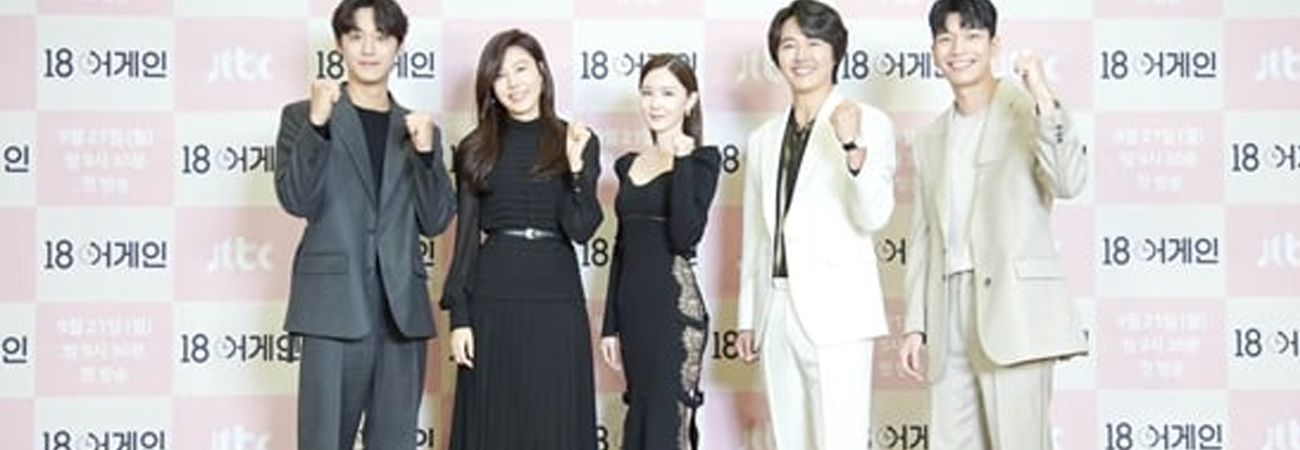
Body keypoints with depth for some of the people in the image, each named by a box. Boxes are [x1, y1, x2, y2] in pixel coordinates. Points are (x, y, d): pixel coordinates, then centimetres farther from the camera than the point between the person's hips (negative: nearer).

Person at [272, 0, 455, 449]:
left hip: (402, 312, 3)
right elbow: (296, 200, -6)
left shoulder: (418, 128, 16)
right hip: (336, 310, -3)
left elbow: (434, 221, 8)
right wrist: (317, 123, -17)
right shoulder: (302, 116, 8)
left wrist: (425, 151, -7)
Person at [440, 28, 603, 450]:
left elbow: (581, 228, -4)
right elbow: (466, 237, 6)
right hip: (493, 299, 1)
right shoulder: (476, 148, 7)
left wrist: (576, 165, -17)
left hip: (556, 299, -1)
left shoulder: (577, 141, 5)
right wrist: (459, 316, -1)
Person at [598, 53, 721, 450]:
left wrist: (681, 162, -18)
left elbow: (685, 236, -18)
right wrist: (610, 326, 14)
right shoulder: (628, 164, 14)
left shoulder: (702, 159, -4)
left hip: (675, 306, -7)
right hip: (632, 308, 7)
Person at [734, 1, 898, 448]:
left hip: (836, 309, -6)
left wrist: (852, 147, -27)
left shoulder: (867, 123, -1)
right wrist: (748, 318, 15)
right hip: (777, 308, 6)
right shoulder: (763, 139, 16)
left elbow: (874, 216, -12)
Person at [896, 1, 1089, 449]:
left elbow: (1068, 181, -16)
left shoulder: (1027, 113, 1)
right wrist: (914, 324, 14)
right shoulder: (931, 139, 19)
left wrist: (1045, 100, -23)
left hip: (1012, 307, -6)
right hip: (949, 315, 6)